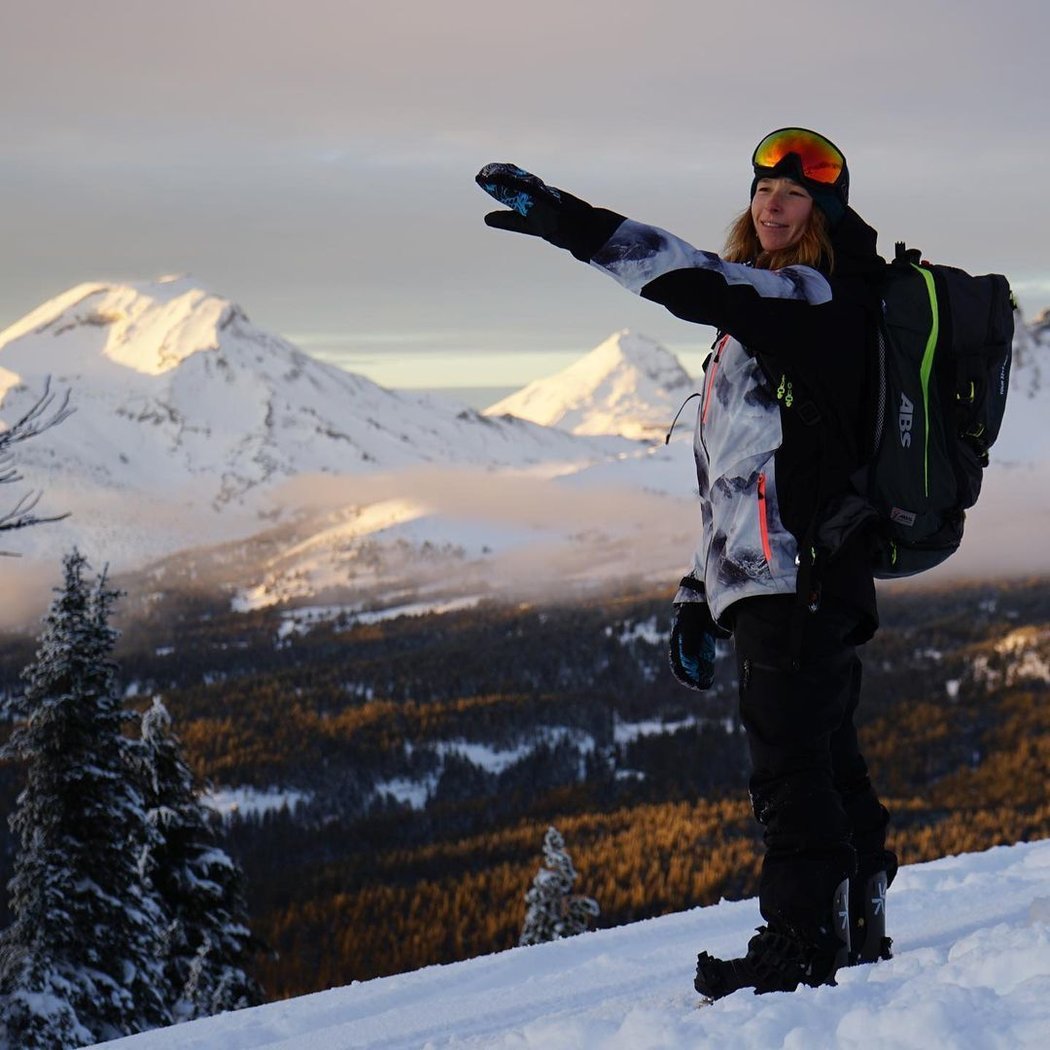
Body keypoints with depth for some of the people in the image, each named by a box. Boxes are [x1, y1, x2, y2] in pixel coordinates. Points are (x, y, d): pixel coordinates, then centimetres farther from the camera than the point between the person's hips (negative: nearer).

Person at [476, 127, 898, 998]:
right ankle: (857, 928, 22)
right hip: (771, 574, 10)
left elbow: (698, 282, -25)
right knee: (824, 755, 14)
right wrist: (698, 594, 23)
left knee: (790, 756, -10)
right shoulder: (760, 309, 23)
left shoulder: (824, 296, -7)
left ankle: (805, 941, -6)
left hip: (801, 567, -10)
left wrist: (571, 223, -30)